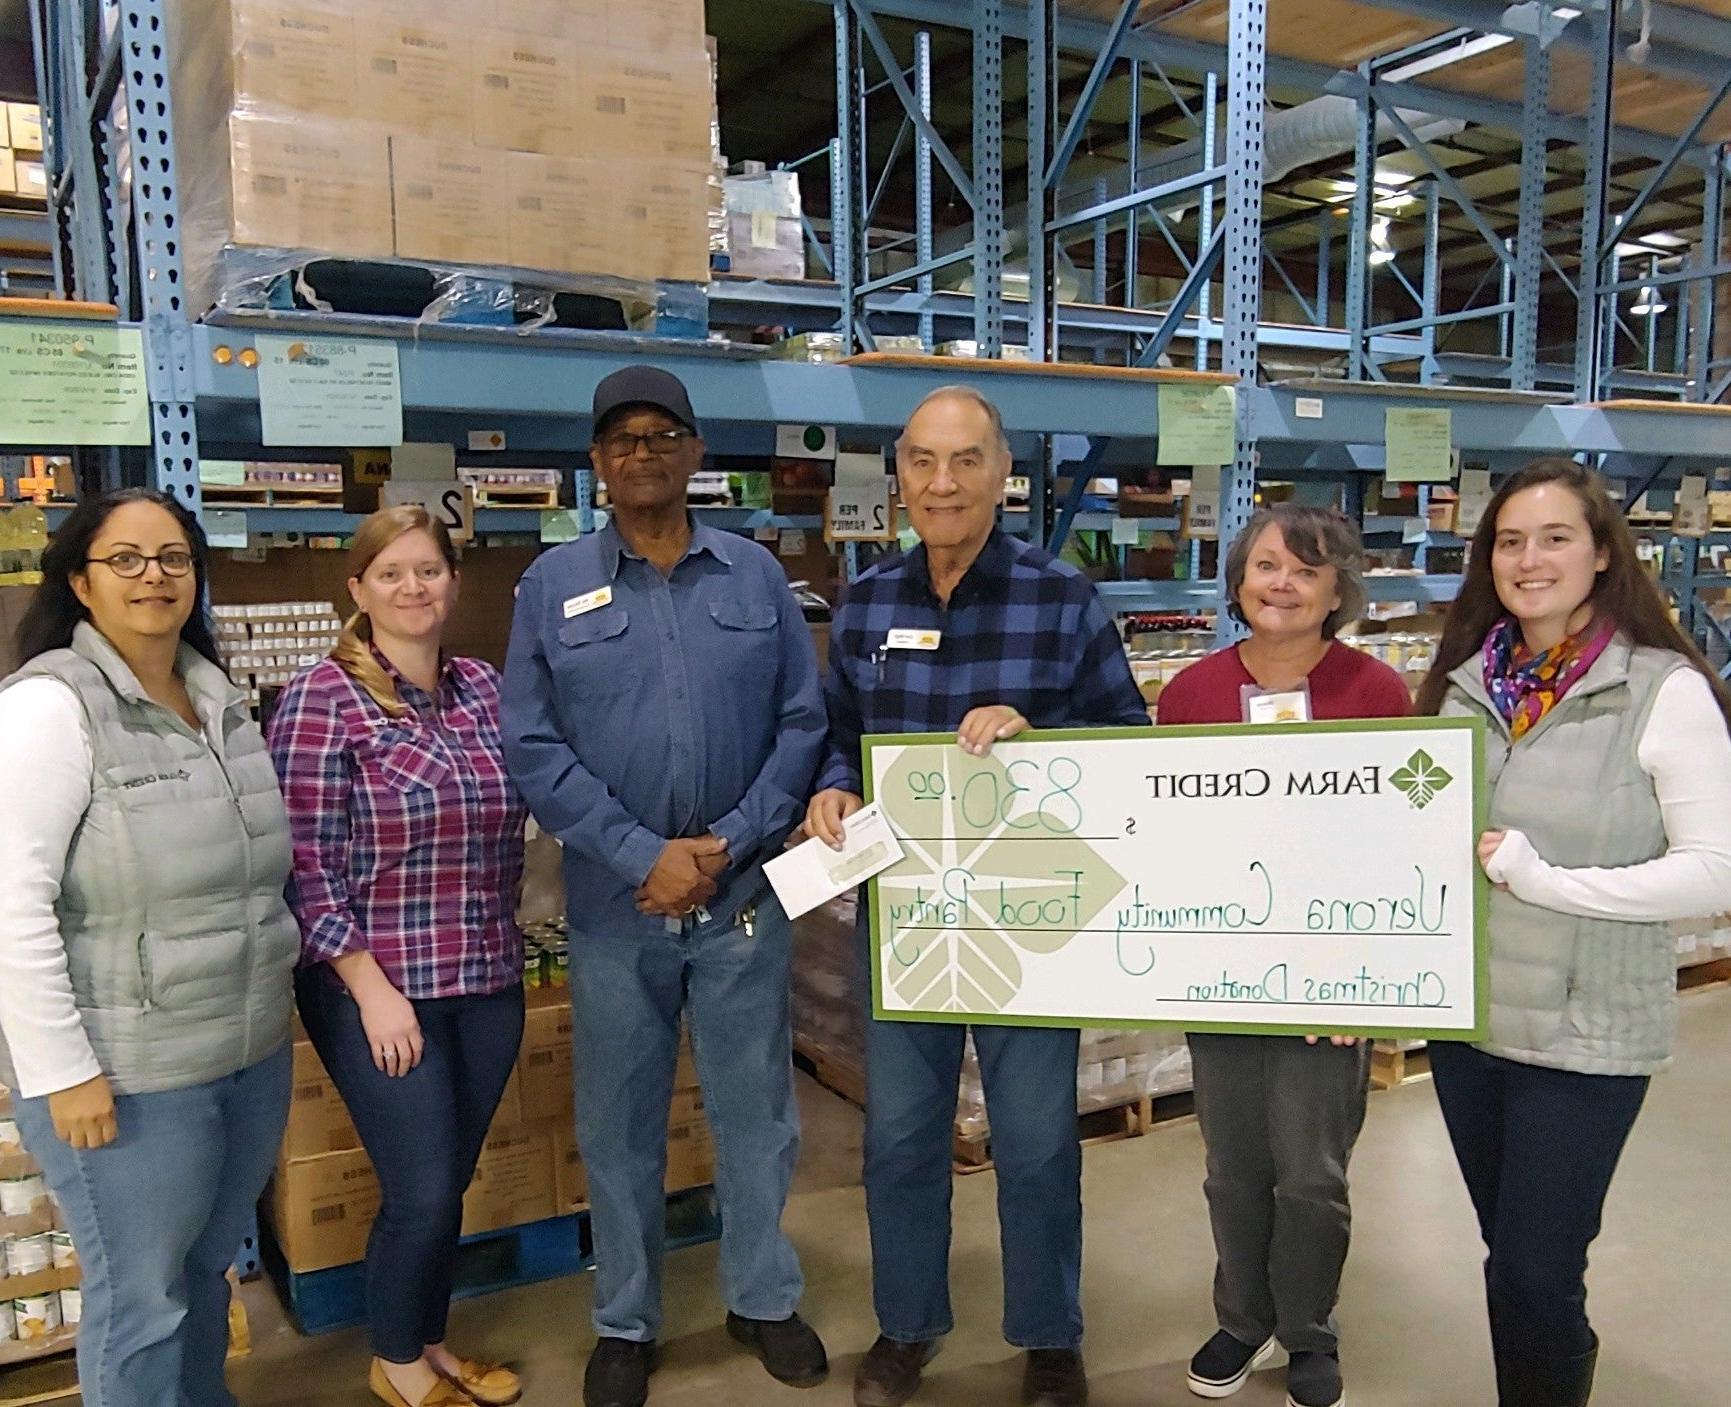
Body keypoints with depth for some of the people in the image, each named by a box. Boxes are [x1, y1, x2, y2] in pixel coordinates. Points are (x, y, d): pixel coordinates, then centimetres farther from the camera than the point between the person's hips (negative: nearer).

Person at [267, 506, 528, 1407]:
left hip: (489, 983, 5)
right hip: (380, 988, -5)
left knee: (451, 1182, 16)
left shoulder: (486, 688, 5)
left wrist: (501, 944, 10)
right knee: (421, 1190, 3)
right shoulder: (322, 700, -11)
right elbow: (304, 861, -13)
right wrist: (372, 987, -16)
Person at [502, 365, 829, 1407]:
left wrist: (725, 847, -10)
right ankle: (626, 1323, 33)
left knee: (757, 1112, 13)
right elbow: (534, 748, -5)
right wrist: (646, 856, -13)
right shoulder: (553, 587, 1)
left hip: (746, 897, 1)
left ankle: (764, 1299, 35)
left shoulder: (757, 576, 4)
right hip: (615, 905, 0)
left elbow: (805, 724, 0)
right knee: (620, 1125, 13)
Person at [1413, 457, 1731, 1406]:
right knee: (1509, 1255, 19)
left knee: (1534, 1276, 3)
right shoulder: (1467, 682, 4)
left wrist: (1548, 881, -21)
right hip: (1465, 1011, 5)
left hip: (1584, 1033, -5)